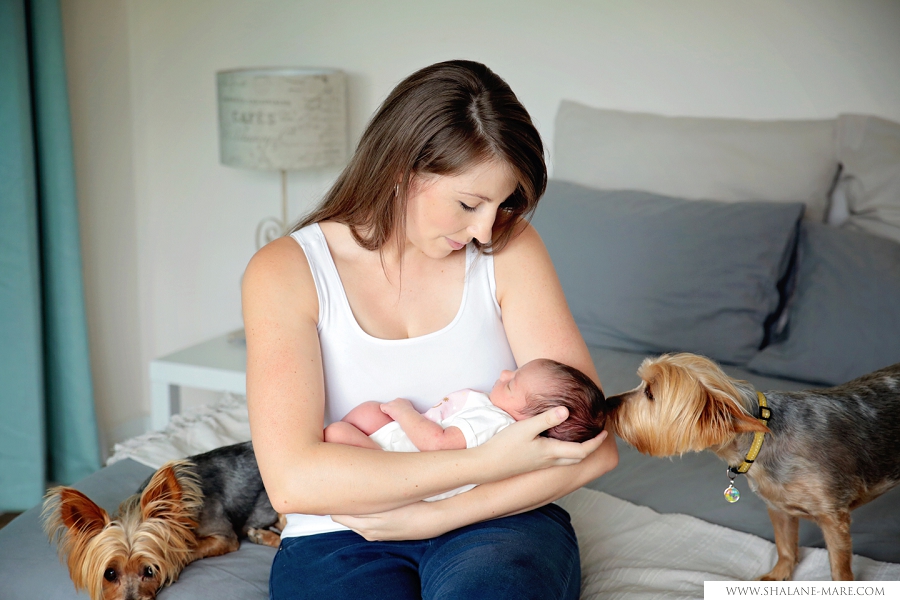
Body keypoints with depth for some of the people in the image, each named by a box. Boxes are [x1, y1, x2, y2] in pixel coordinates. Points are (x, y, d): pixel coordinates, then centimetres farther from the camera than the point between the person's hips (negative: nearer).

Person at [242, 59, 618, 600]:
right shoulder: (287, 271, -6)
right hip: (341, 539, -1)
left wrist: (436, 515, -14)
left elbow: (593, 446, -5)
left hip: (496, 520, 1)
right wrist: (488, 463, -21)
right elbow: (292, 480, -19)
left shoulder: (509, 249, -1)